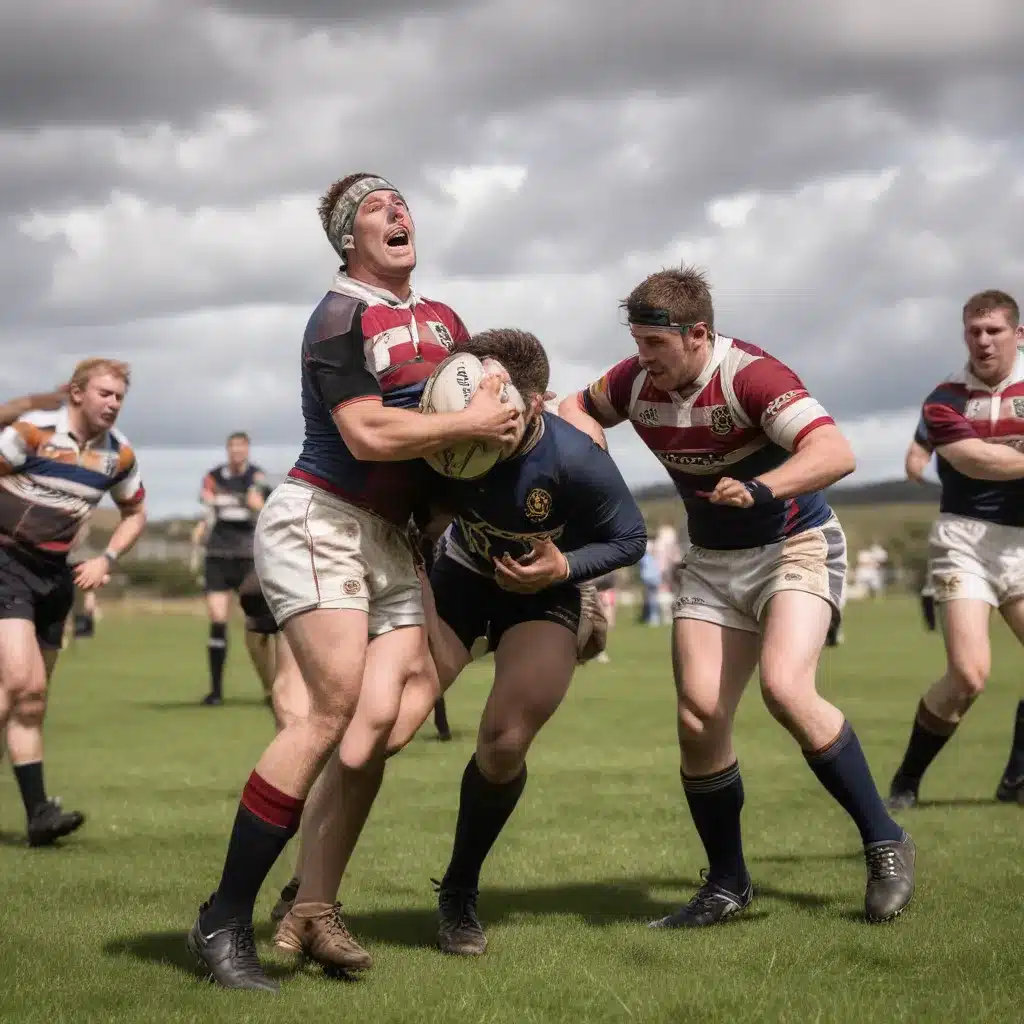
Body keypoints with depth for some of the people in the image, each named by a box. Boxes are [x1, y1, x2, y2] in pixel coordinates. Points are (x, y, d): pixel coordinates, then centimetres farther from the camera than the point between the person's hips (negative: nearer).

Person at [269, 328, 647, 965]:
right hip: (459, 579, 1)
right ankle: (310, 910, -20)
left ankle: (460, 898, 13)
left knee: (505, 744, -17)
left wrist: (564, 568, -24)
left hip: (541, 592, 0)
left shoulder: (575, 461, -30)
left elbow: (631, 538, -12)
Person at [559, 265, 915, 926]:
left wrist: (760, 487, -52)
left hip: (796, 548, -6)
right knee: (699, 716, -5)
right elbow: (580, 407, 17)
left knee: (785, 686, -27)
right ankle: (728, 885, 11)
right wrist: (582, 430, -7)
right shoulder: (636, 383, -5)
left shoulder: (750, 376, -24)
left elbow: (836, 452, -35)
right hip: (711, 561, 6)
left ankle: (885, 844, -10)